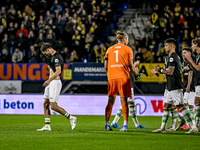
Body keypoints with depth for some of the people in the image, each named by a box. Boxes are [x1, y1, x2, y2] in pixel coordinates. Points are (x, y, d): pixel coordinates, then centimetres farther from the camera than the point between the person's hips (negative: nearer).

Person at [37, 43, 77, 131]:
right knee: (46, 104, 7)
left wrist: (49, 80, -37)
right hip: (50, 83, 10)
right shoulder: (52, 57, 15)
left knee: (53, 106, -11)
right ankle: (47, 126, 8)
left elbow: (58, 71, -30)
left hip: (55, 83, -10)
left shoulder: (56, 57, -17)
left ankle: (71, 118, -2)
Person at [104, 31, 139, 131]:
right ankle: (125, 125, -8)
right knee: (124, 101, -2)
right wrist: (135, 70, 22)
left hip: (111, 78, 3)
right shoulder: (128, 49, 4)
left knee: (110, 101, 8)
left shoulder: (110, 49, 13)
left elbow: (106, 66, 12)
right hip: (123, 77, -3)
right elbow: (131, 66, 2)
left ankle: (107, 124, 6)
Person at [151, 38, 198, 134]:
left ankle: (193, 127, -14)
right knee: (166, 105, 12)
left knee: (180, 106, -12)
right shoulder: (176, 56, 18)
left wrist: (160, 70, -7)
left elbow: (170, 72, -20)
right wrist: (159, 71, 22)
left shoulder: (172, 57, -13)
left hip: (175, 88, -11)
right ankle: (162, 128, 16)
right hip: (171, 87, 11)